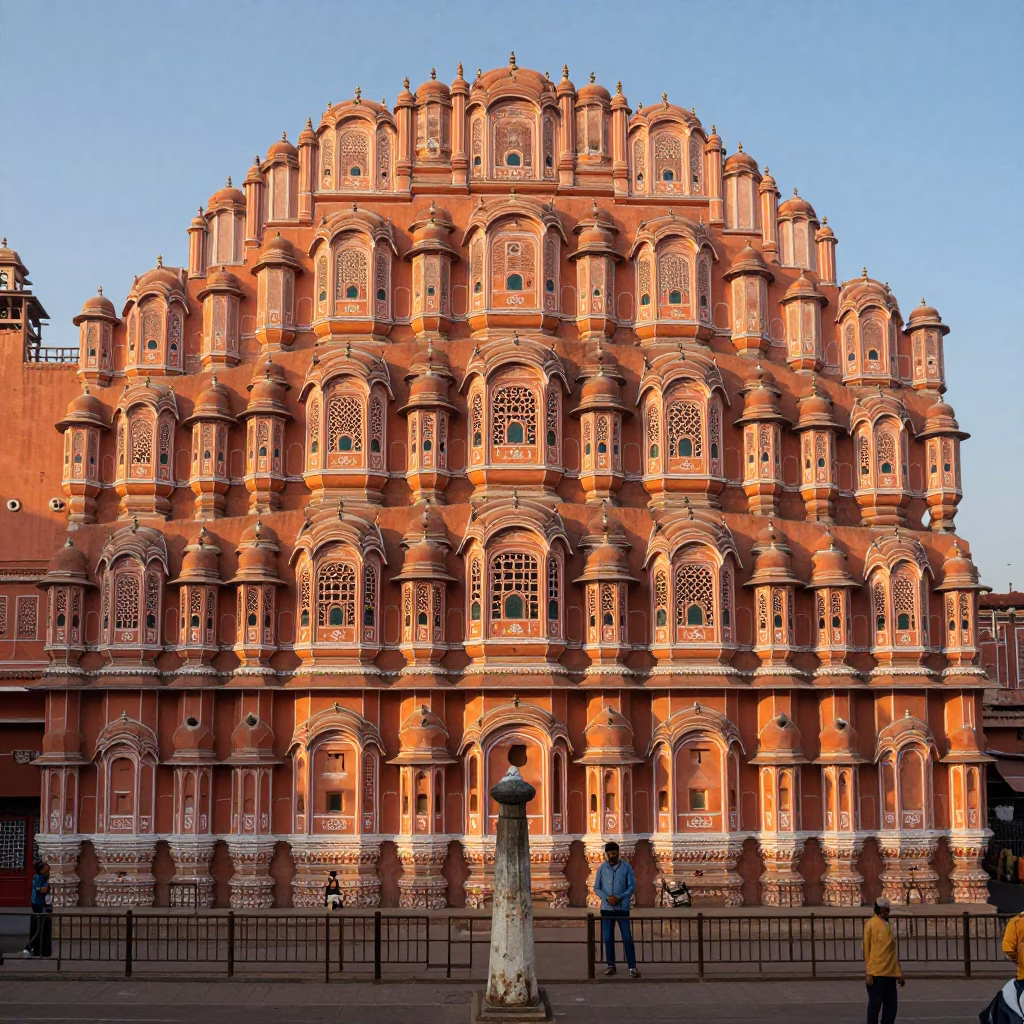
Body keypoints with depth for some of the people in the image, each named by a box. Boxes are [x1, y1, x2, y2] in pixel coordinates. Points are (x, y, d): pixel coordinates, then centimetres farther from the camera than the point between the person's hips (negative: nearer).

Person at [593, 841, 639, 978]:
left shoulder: (626, 867, -3)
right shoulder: (602, 868, 2)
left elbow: (632, 886, -3)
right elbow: (596, 887, 5)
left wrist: (620, 898, -15)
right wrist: (607, 898, -12)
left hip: (622, 908, -2)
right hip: (607, 908, 2)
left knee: (627, 938, -5)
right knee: (608, 938, 6)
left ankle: (632, 967, -2)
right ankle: (611, 965, 16)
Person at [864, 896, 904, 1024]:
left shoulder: (888, 926, 14)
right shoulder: (871, 925, -6)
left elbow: (893, 953, 18)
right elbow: (866, 950, -8)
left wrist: (899, 974, 14)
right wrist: (869, 974, -12)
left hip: (890, 974, 7)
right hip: (876, 974, -7)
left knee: (891, 1006, 6)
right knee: (875, 1005, -4)